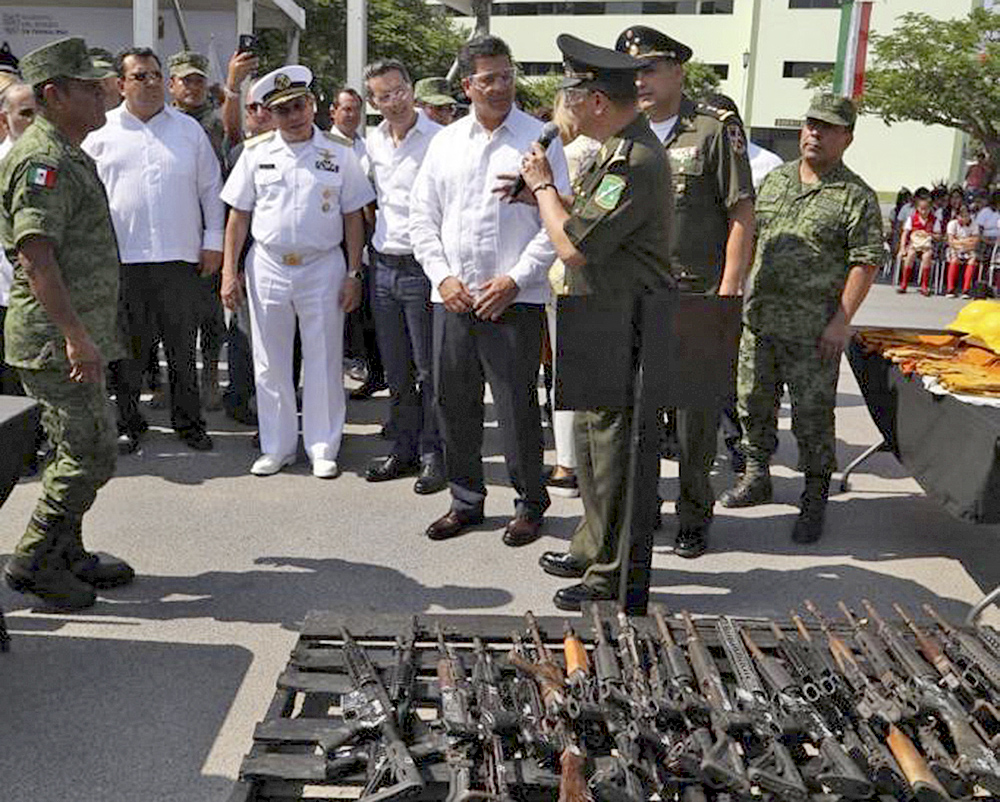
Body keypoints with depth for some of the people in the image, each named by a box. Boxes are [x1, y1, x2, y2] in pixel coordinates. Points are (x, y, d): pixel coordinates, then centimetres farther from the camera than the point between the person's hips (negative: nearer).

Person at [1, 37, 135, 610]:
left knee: (78, 450, 16)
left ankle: (68, 556, 27)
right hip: (58, 339, -10)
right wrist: (76, 336, -28)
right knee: (90, 457, -6)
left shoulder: (69, 156, 18)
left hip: (74, 334, 10)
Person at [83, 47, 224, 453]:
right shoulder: (101, 133, 7)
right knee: (128, 347, 7)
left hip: (179, 255, 0)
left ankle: (188, 422, 18)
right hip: (121, 257, 0)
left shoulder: (189, 129, 9)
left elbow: (211, 187, 11)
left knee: (182, 348, 6)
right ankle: (128, 423, 21)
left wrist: (213, 241, 5)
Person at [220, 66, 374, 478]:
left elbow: (353, 217, 3)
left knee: (323, 363, 4)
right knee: (270, 363, 8)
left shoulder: (338, 152, 1)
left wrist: (354, 274, -2)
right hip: (268, 266, 2)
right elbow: (238, 215, 7)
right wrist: (229, 271, 1)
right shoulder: (256, 152, 4)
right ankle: (277, 447, 22)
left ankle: (323, 448, 17)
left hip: (323, 266, -1)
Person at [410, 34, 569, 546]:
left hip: (514, 299, -4)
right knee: (453, 402, 10)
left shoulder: (539, 141, 1)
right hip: (452, 298, 4)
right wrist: (442, 276, -1)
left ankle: (530, 503, 17)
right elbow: (422, 218, 13)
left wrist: (515, 279, -12)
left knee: (517, 405, -2)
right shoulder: (445, 142, 12)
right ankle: (466, 499, 26)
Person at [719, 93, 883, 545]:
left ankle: (815, 501, 14)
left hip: (814, 332, -5)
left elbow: (866, 262, -8)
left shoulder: (855, 196, -3)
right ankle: (756, 478, 31)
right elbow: (749, 237, 19)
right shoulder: (775, 180, 13)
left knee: (812, 416, 0)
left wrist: (841, 321, -16)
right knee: (753, 402, 13)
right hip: (758, 320, 5)